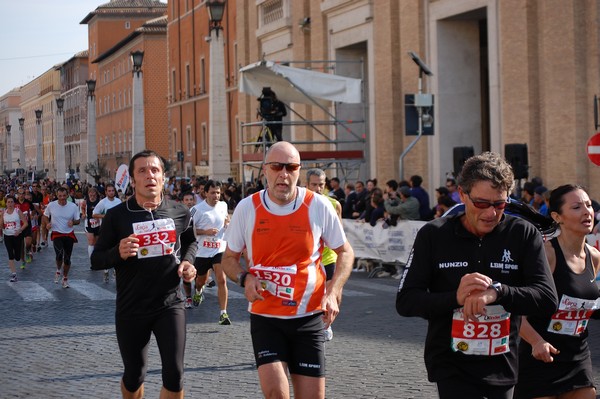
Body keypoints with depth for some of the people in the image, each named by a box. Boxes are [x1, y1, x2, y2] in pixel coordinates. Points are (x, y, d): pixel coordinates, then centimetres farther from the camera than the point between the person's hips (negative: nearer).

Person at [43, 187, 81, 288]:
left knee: (67, 259, 6)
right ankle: (58, 271, 7)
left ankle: (65, 278, 27)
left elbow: (78, 220, 4)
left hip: (69, 235, 2)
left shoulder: (73, 207, -5)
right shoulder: (51, 205, -5)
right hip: (57, 234, -2)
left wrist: (73, 222, -19)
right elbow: (45, 216, 12)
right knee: (59, 254, -24)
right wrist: (47, 223, -8)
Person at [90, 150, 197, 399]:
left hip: (169, 305, 1)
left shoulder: (180, 213, 1)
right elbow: (96, 261, -2)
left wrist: (187, 262, 1)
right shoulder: (117, 216, -6)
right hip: (130, 310, -1)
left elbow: (190, 241, 22)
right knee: (134, 376, 12)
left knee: (174, 376, -7)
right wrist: (118, 253, -22)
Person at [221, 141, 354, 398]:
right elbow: (229, 259, 10)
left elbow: (345, 252, 7)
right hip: (265, 317, 0)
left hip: (309, 318, 1)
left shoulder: (318, 206, -4)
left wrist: (333, 292, -8)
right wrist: (245, 278, -12)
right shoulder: (247, 208, -3)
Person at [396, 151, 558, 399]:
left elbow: (547, 299, -8)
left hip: (502, 368, 2)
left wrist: (497, 291, -25)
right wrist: (455, 297, -21)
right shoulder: (433, 235, -2)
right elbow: (405, 301, -4)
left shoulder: (524, 234, -2)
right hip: (451, 367, -2)